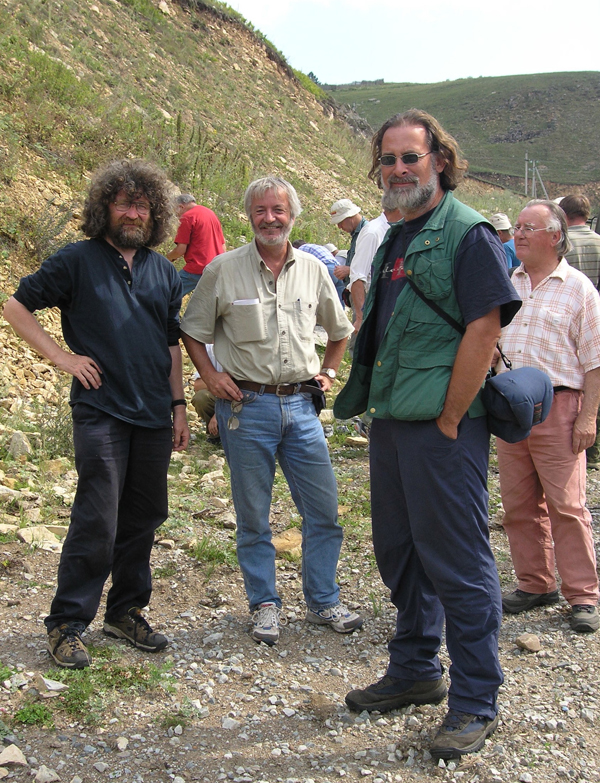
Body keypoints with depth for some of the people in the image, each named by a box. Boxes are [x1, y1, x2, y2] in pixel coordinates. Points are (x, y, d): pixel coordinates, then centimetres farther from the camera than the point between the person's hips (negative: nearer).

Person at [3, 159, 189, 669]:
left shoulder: (164, 272, 13)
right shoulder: (78, 261, -1)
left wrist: (179, 406, 13)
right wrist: (64, 358, -6)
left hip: (153, 417, 5)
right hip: (101, 412, -5)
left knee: (143, 521, 11)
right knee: (97, 524, -5)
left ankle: (127, 612, 27)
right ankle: (66, 625, 11)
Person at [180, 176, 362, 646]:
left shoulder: (313, 269, 6)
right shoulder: (224, 270, -2)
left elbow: (339, 330, 21)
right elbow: (193, 331, 7)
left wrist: (327, 372, 12)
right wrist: (211, 377, -4)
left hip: (301, 405, 3)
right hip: (247, 407, -3)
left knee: (324, 510, 6)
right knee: (253, 516, 7)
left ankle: (323, 601, 23)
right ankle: (265, 605, 22)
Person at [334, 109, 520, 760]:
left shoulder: (466, 233, -9)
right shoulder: (393, 239, 17)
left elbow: (484, 326, -17)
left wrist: (449, 417, -17)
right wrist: (373, 404, 14)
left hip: (443, 427, -9)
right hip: (389, 421, 9)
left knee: (457, 562, -1)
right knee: (399, 553, 17)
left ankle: (475, 702, 14)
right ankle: (415, 673, 34)